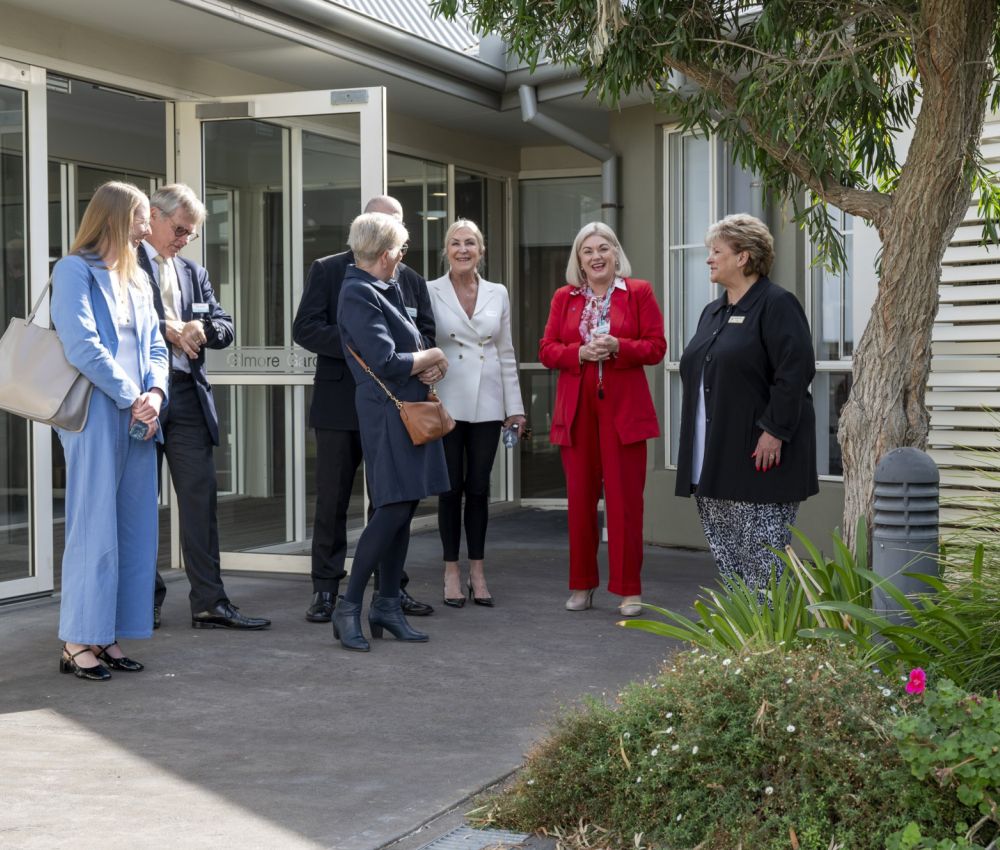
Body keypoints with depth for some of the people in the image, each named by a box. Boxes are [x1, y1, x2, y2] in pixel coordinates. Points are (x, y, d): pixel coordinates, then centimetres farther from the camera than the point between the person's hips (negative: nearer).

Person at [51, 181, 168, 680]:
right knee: (95, 528, -6)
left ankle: (107, 636, 12)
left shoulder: (135, 280, 19)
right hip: (97, 414, -7)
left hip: (139, 419, 7)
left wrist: (154, 393, -4)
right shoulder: (75, 270, -3)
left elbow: (154, 347, 15)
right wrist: (131, 397, -11)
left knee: (135, 530, 6)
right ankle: (77, 642, 0)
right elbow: (81, 345, -14)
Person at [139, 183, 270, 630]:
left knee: (200, 497, 2)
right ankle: (146, 600, 14)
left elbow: (224, 327, 13)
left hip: (187, 396, 5)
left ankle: (209, 602, 4)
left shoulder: (194, 273, 17)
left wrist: (202, 330, -7)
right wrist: (167, 330, -14)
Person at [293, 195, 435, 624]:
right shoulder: (327, 270, 3)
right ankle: (325, 589, 10)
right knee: (332, 501, 2)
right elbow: (305, 328, -6)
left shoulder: (411, 280, 13)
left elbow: (426, 336, 8)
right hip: (339, 403, -3)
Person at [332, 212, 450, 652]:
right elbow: (386, 362, -19)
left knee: (404, 508, 9)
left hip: (410, 411, 9)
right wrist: (432, 357, -3)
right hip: (387, 413, -9)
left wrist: (429, 364, -1)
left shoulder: (387, 289, 16)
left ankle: (388, 605, 17)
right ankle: (349, 607, -3)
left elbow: (412, 347, 20)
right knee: (393, 509, -12)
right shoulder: (358, 294, -13)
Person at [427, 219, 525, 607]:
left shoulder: (498, 294, 8)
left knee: (479, 488, 6)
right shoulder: (430, 292, -2)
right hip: (448, 403, -2)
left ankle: (477, 572, 15)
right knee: (451, 488, 3)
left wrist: (515, 407, 8)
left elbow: (506, 354, 10)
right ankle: (452, 572, 12)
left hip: (487, 404, 3)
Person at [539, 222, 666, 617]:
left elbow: (656, 346, 0)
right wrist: (580, 352, -11)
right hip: (576, 410, 3)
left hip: (624, 408, -2)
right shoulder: (564, 298, 12)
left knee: (625, 498, -3)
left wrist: (618, 347, -17)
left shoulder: (638, 292, 4)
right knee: (580, 498, 6)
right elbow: (547, 350, 7)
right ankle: (582, 586, 15)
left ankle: (629, 589, 4)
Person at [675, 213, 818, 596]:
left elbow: (795, 372, -17)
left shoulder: (777, 305, -9)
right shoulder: (713, 312, 17)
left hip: (757, 454, -9)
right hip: (714, 457, 9)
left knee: (762, 549, -4)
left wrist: (774, 431, -21)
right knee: (724, 550, 11)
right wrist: (694, 444, 17)